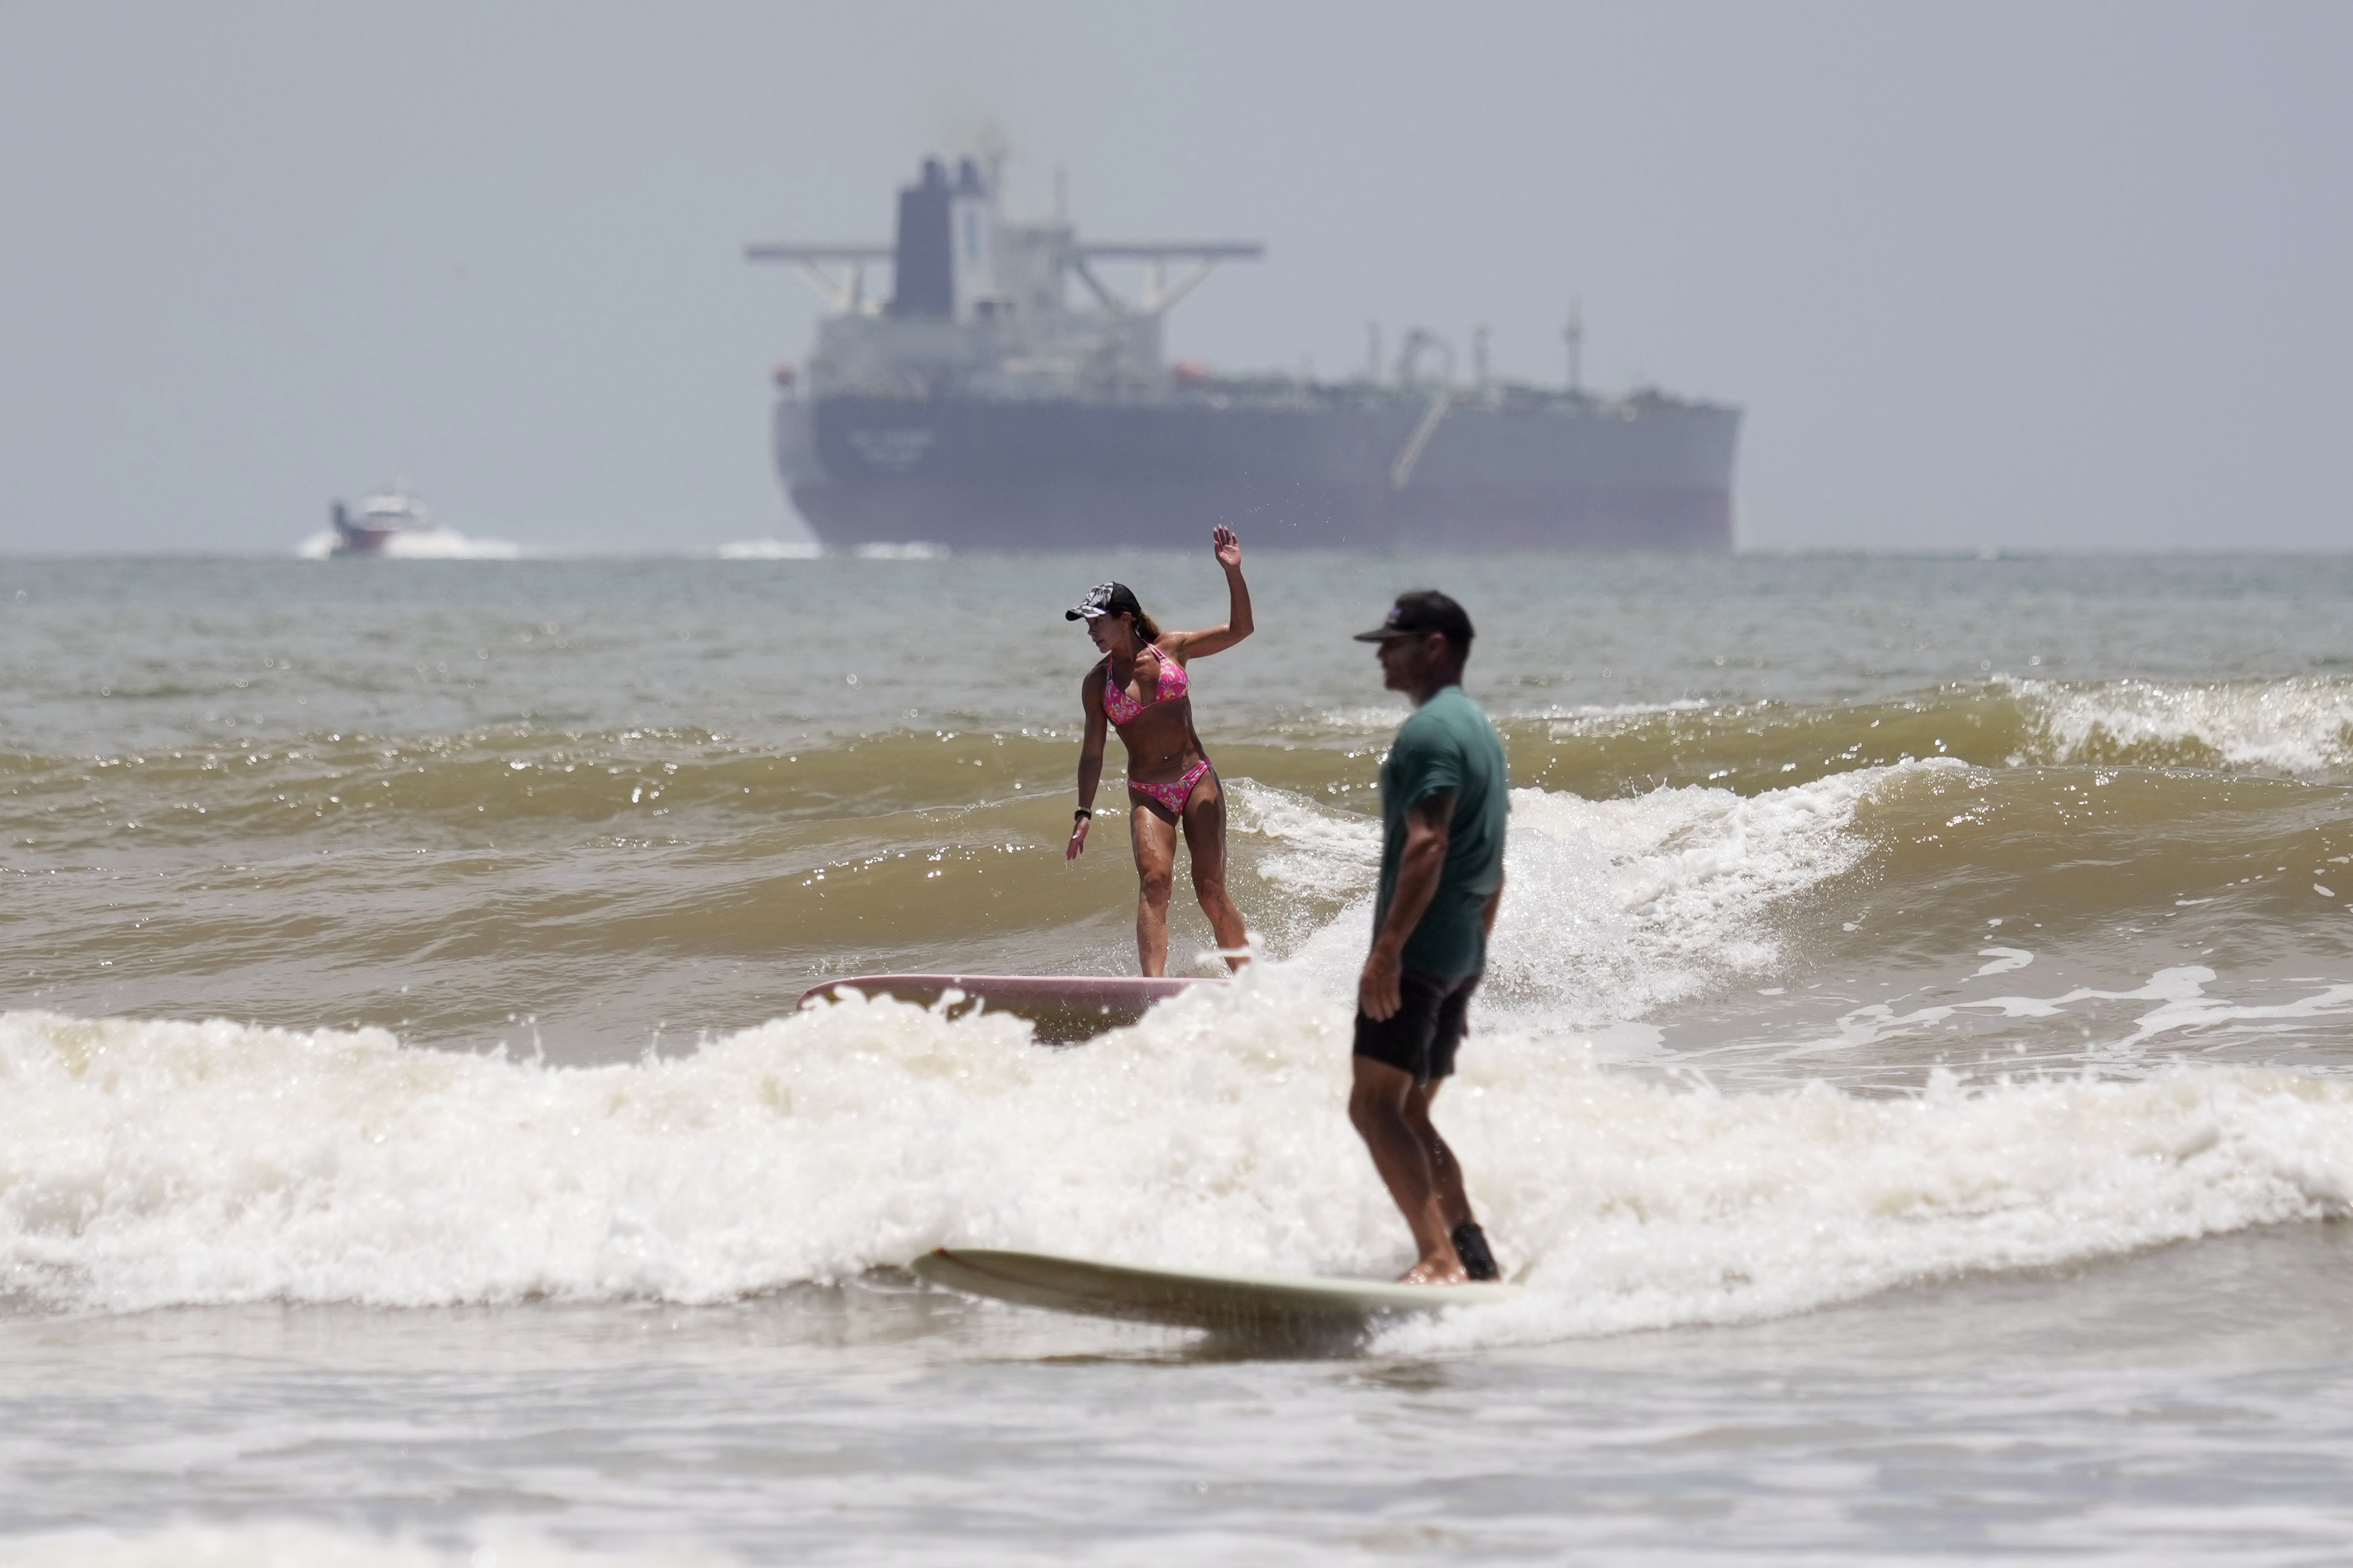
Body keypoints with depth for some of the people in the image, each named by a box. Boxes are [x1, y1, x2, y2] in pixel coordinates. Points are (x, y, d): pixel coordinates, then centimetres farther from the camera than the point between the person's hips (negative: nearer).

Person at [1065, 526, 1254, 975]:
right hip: (1147, 794, 0)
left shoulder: (1172, 649, 2)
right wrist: (1084, 812, -3)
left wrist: (1233, 574, -11)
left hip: (1197, 782, 0)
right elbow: (1093, 752, 4)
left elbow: (1239, 629, 1)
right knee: (1154, 878, -21)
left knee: (1210, 887, -4)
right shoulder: (1097, 682, 2)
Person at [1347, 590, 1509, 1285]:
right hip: (1463, 953, 10)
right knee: (1408, 1114, 16)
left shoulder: (1429, 732, -12)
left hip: (1418, 947, -10)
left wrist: (1387, 949, -26)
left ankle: (1439, 1258, -22)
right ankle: (1471, 1253, 11)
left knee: (1374, 1105, -13)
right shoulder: (1480, 730, 20)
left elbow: (1427, 846, -23)